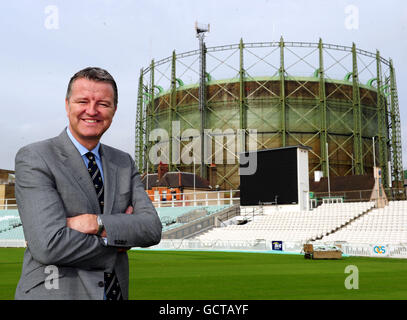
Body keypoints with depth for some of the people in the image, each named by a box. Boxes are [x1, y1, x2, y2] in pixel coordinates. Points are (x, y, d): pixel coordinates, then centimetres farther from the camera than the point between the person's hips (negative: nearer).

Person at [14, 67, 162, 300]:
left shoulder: (125, 163, 6)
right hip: (54, 292, -5)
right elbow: (49, 245, -21)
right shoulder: (34, 158, -10)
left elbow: (153, 229, -5)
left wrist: (96, 223, -19)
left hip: (116, 291, 5)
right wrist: (120, 239, -11)